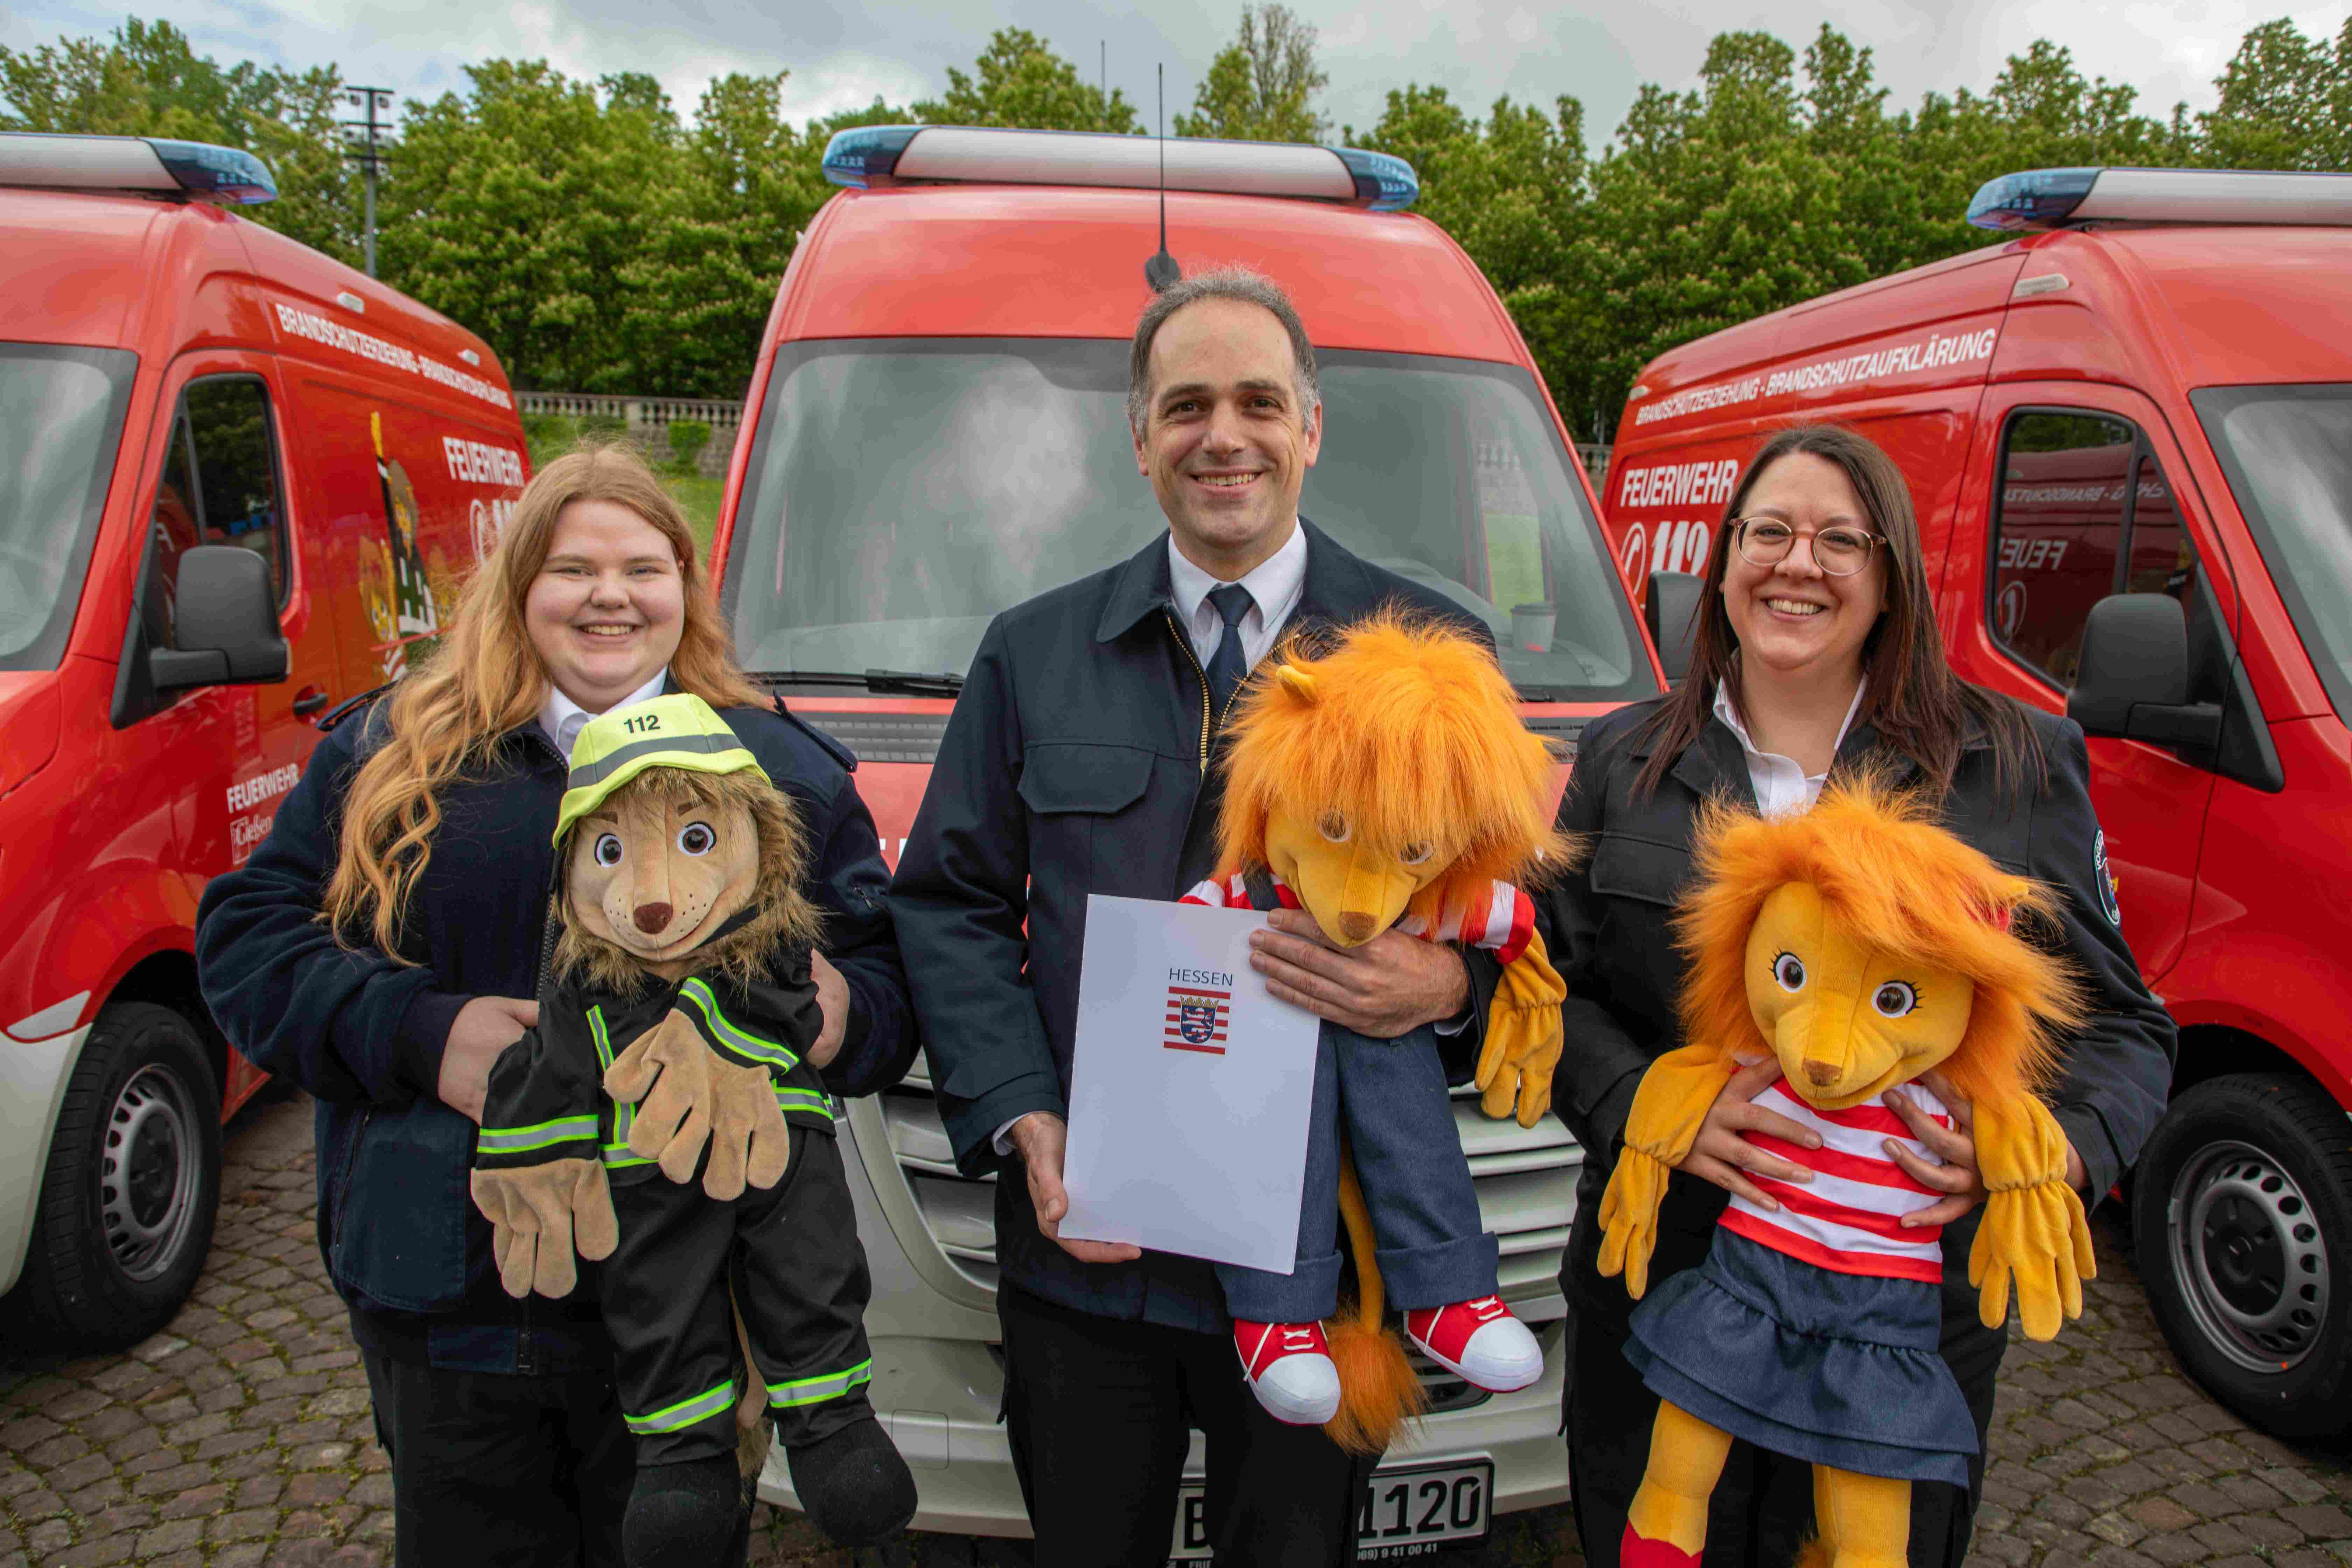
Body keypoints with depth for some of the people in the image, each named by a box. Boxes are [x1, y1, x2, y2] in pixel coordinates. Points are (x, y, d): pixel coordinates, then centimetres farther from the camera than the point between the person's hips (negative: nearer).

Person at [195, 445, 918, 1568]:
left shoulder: (783, 769, 4)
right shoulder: (386, 756, 5)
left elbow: (887, 975, 4)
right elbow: (246, 935, 2)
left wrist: (839, 1019, -20)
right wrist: (419, 1031, -15)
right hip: (443, 1295, 1)